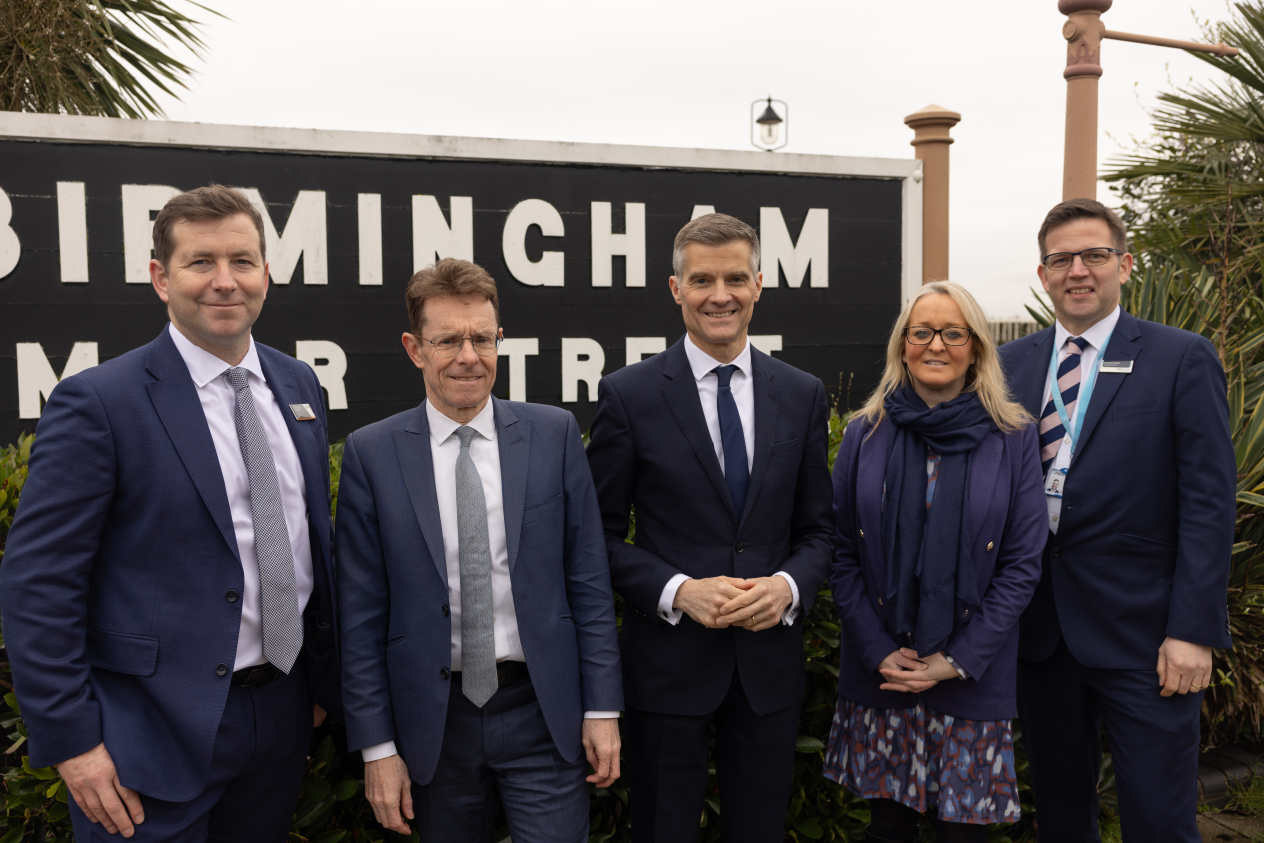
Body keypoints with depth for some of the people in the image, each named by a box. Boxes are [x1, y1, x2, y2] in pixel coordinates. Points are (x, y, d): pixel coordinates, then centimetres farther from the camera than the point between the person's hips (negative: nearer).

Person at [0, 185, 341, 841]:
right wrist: (71, 740, -14)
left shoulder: (298, 385, 5)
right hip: (154, 736, -5)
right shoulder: (96, 403, -13)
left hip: (282, 714, 6)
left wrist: (323, 680, 13)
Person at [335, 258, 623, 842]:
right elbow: (360, 613, -2)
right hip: (433, 721, 0)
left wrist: (601, 707, -1)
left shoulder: (553, 434, -2)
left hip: (541, 708, 0)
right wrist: (376, 745, -3)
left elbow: (588, 581, 0)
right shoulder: (370, 454, -4)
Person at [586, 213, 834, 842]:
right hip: (668, 663, -2)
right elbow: (601, 533, -4)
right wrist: (677, 591, -18)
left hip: (769, 659, 3)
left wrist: (787, 585, -12)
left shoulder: (801, 395, 3)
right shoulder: (628, 395, -6)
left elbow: (817, 528, 7)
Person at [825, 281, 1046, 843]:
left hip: (974, 676, -1)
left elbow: (1023, 564, -3)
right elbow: (842, 555, 1)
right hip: (876, 673, 1)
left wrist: (958, 660, -10)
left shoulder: (1012, 439, -2)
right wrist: (880, 652, -8)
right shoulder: (865, 435, 2)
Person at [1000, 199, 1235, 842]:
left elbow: (1209, 501, -7)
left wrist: (1193, 631, -13)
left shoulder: (1184, 359, -3)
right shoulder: (1010, 365, 8)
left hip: (1141, 633, -3)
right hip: (1040, 629, 4)